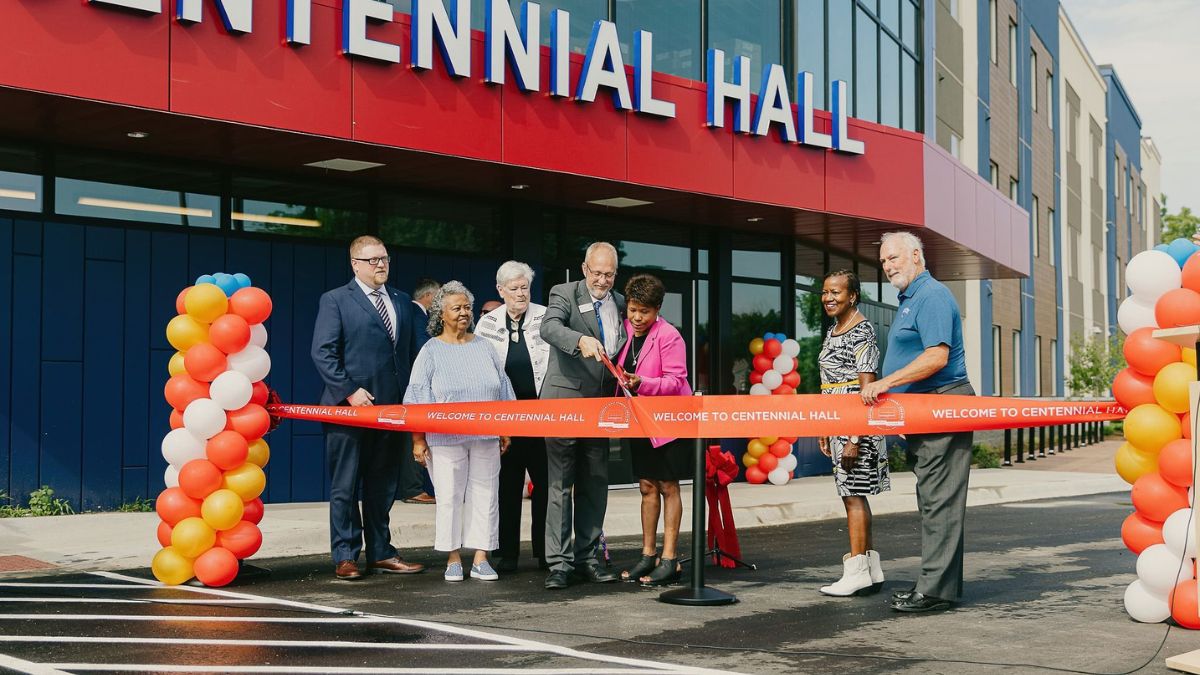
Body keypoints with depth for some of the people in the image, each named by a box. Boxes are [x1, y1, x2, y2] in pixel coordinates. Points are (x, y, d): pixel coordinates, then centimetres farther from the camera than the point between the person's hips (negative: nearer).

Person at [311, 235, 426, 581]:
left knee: (383, 485, 11)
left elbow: (411, 350, 17)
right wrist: (350, 391, -16)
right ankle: (345, 558, 7)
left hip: (391, 407, 5)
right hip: (349, 407, -5)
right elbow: (322, 352, -8)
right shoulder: (335, 300, -1)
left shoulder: (401, 300, 16)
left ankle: (380, 553, 20)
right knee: (345, 486, 1)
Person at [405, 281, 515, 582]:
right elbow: (417, 399, -1)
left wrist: (505, 431, 11)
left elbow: (503, 390, 15)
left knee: (484, 495, 3)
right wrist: (418, 439, -7)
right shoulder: (431, 351, 2)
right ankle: (453, 560, 9)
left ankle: (481, 559, 10)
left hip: (485, 438, 3)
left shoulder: (484, 347, 12)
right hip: (445, 439, -3)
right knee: (449, 497, -1)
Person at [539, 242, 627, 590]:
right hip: (565, 402, -5)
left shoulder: (619, 303, 13)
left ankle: (587, 557, 20)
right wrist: (581, 340, -41)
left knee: (595, 485, 10)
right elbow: (549, 328, -23)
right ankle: (559, 562, -2)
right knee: (560, 485, -4)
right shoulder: (564, 294, -3)